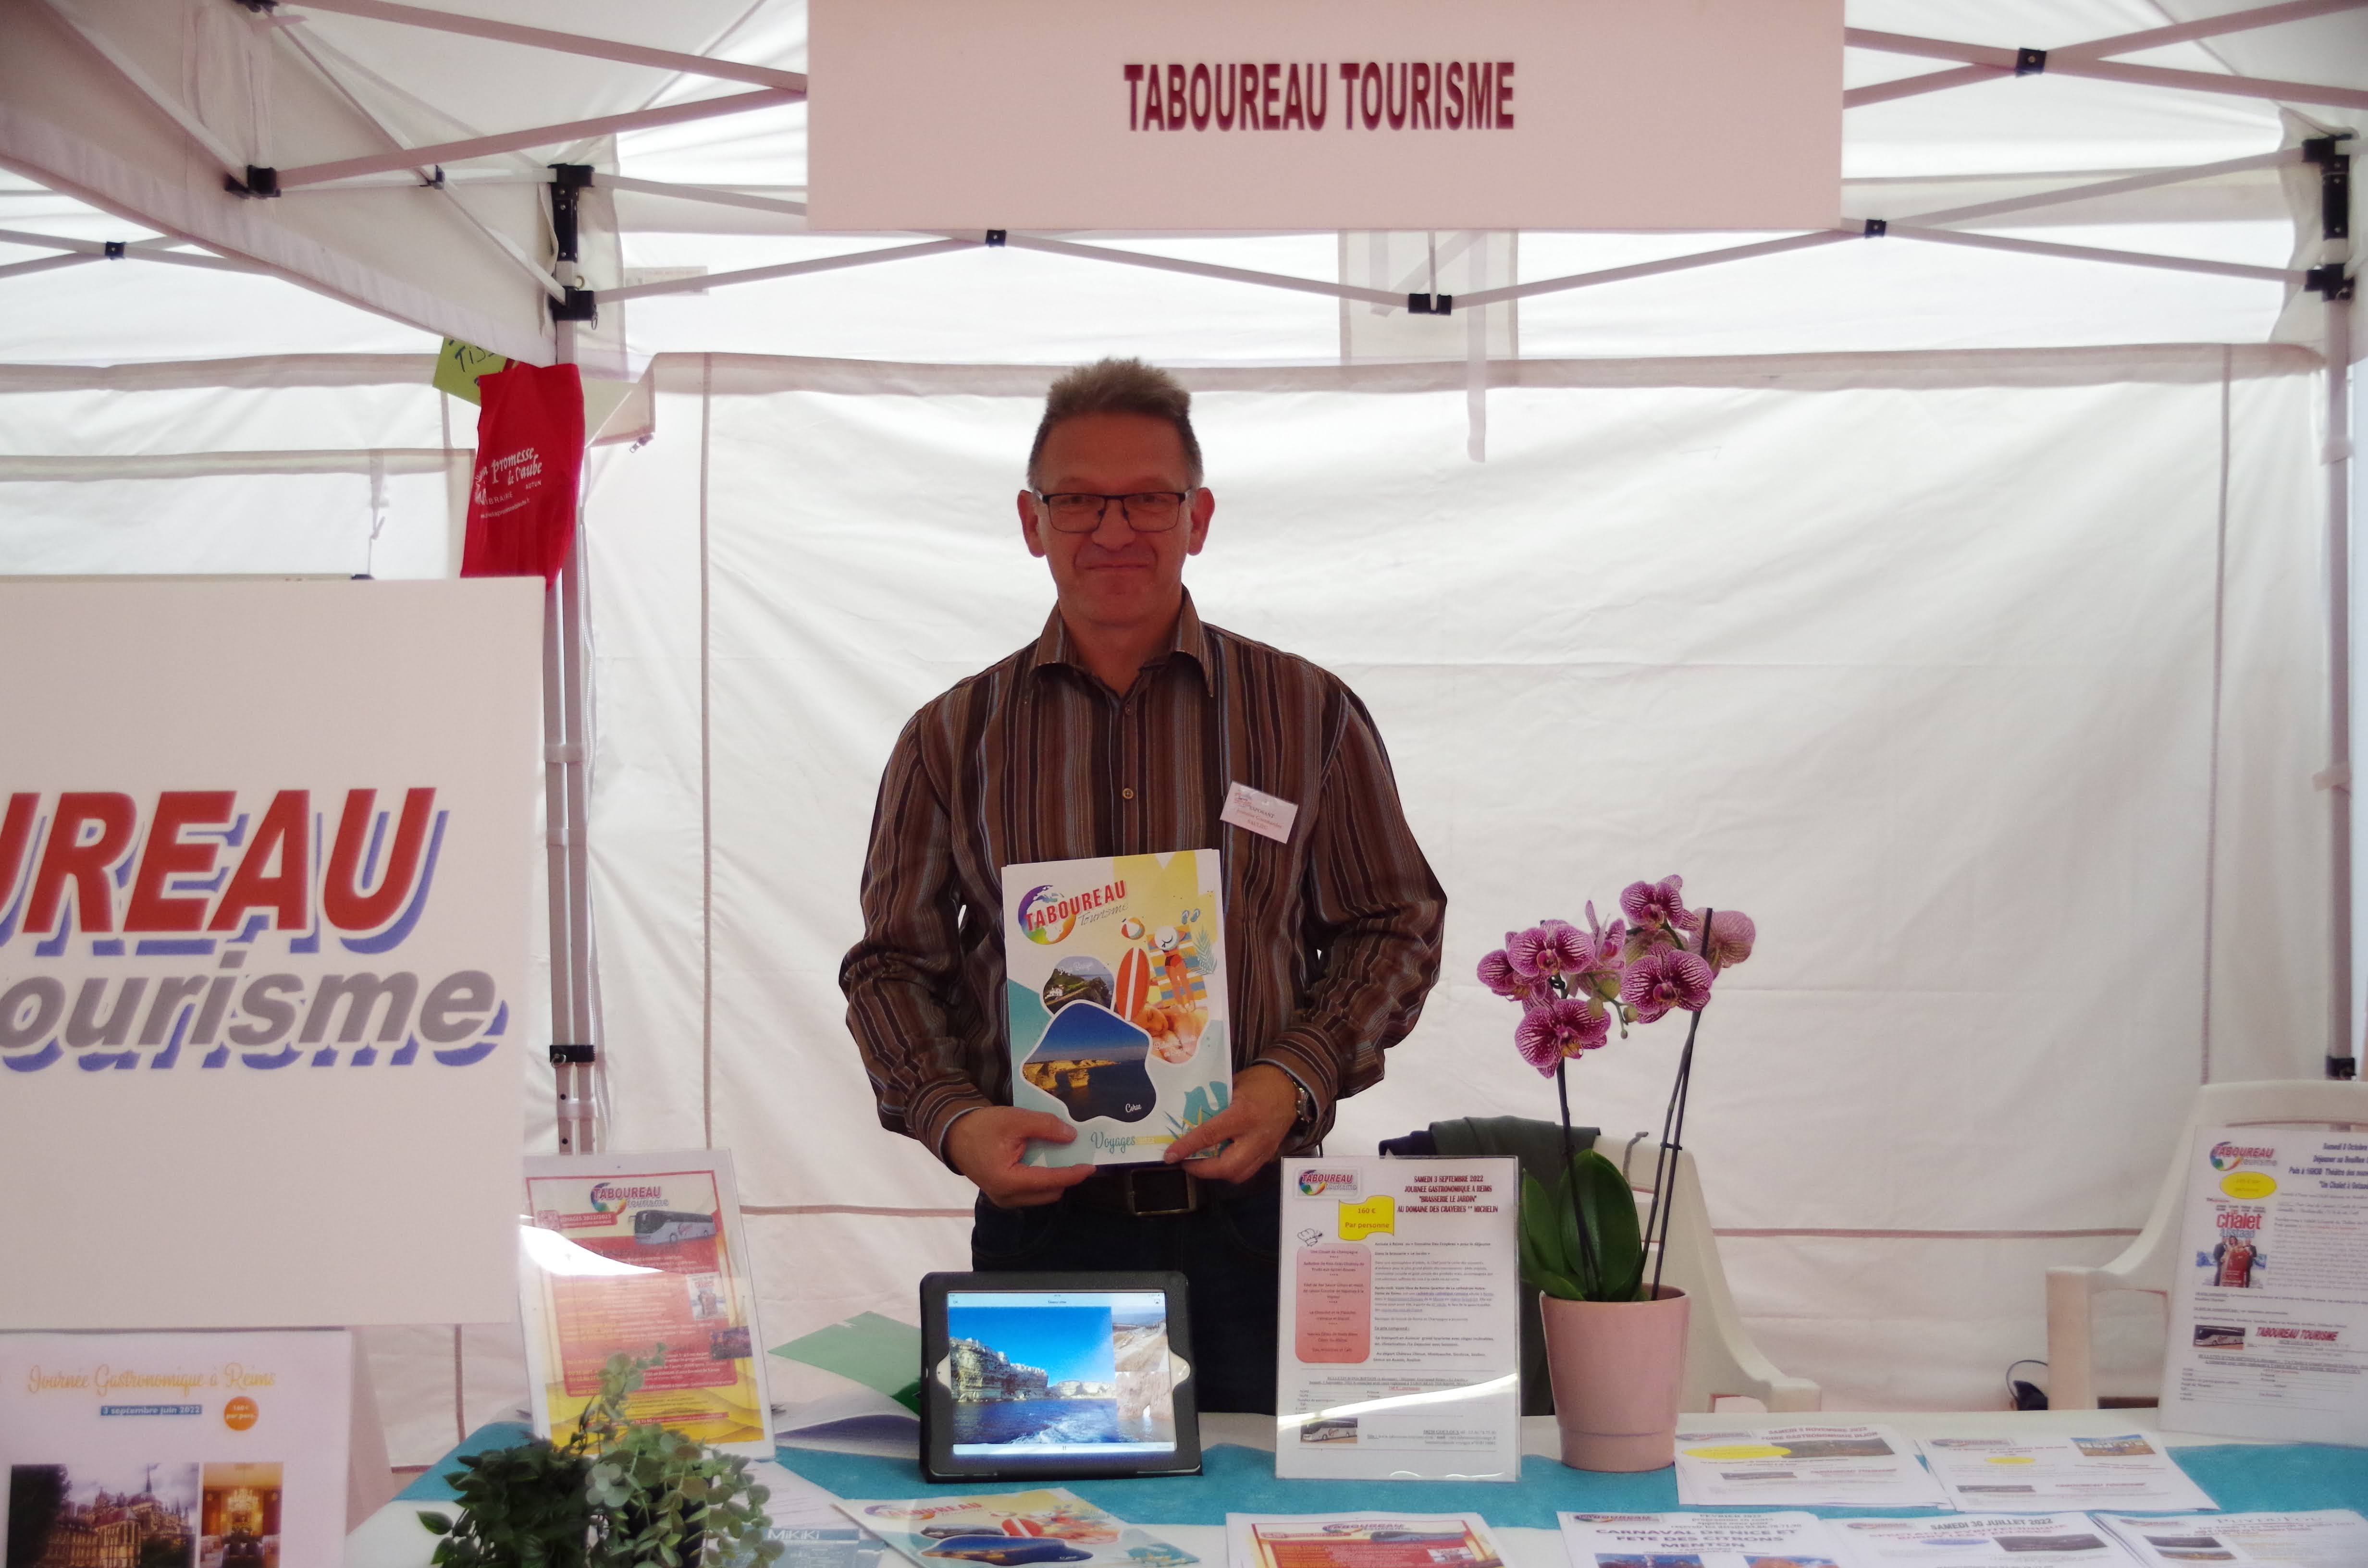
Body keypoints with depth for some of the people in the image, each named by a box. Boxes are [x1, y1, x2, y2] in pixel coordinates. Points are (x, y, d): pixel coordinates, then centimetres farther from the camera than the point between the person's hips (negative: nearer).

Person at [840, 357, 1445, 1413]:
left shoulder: (1309, 714, 6)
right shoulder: (952, 738, 9)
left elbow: (1394, 927, 7)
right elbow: (893, 963, 9)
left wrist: (1293, 1081, -9)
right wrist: (953, 1119, -9)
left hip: (1255, 1210, 0)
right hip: (1038, 1220, 1)